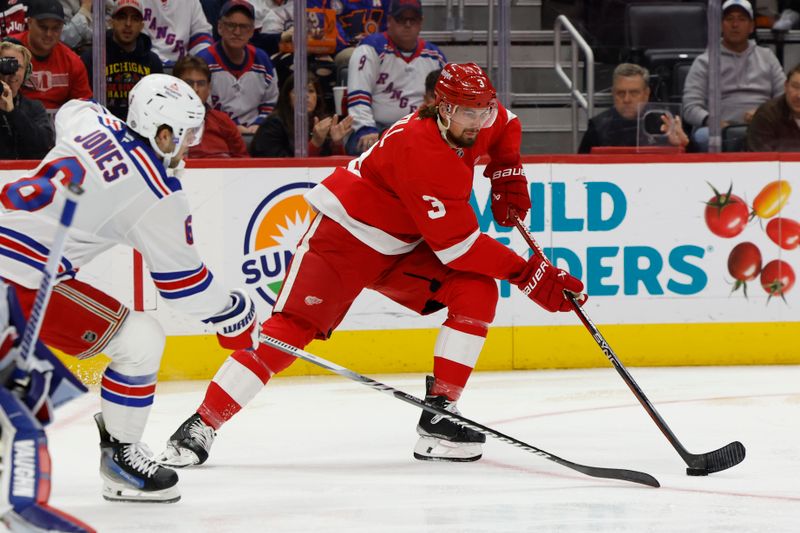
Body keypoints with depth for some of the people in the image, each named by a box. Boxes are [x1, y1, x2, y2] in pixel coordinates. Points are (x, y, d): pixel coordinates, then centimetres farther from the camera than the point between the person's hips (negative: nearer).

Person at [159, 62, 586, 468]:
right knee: (291, 328, -18)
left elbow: (505, 127, 23)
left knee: (477, 292, -12)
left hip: (401, 247, 8)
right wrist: (527, 274, -29)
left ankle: (439, 413, -10)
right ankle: (201, 425, -13)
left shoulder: (480, 122, -6)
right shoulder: (422, 152, -32)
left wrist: (507, 174, 6)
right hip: (345, 234, -8)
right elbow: (457, 245, -31)